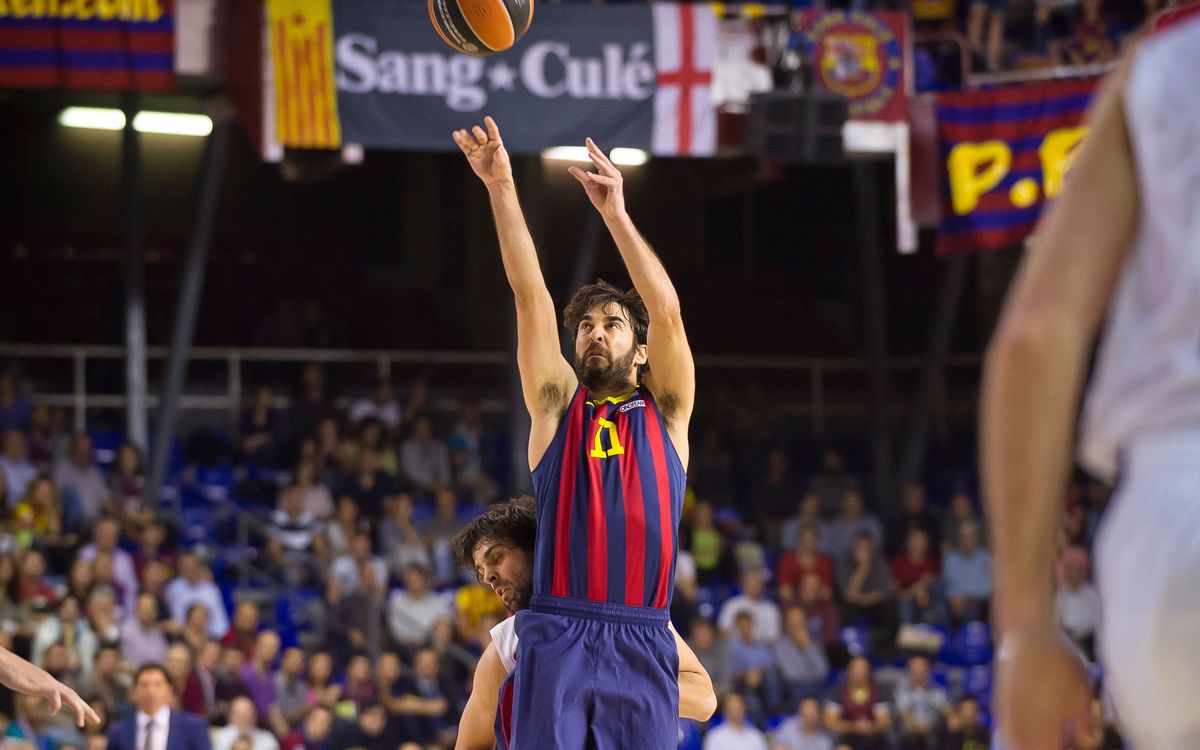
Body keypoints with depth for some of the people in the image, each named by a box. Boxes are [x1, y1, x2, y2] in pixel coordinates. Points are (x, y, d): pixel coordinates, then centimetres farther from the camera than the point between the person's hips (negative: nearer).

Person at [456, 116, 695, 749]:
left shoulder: (666, 412, 12)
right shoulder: (558, 406, 13)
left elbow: (667, 311, -3)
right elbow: (531, 296, 4)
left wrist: (615, 215, -11)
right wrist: (501, 189, -4)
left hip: (641, 641, 0)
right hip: (557, 632, 0)